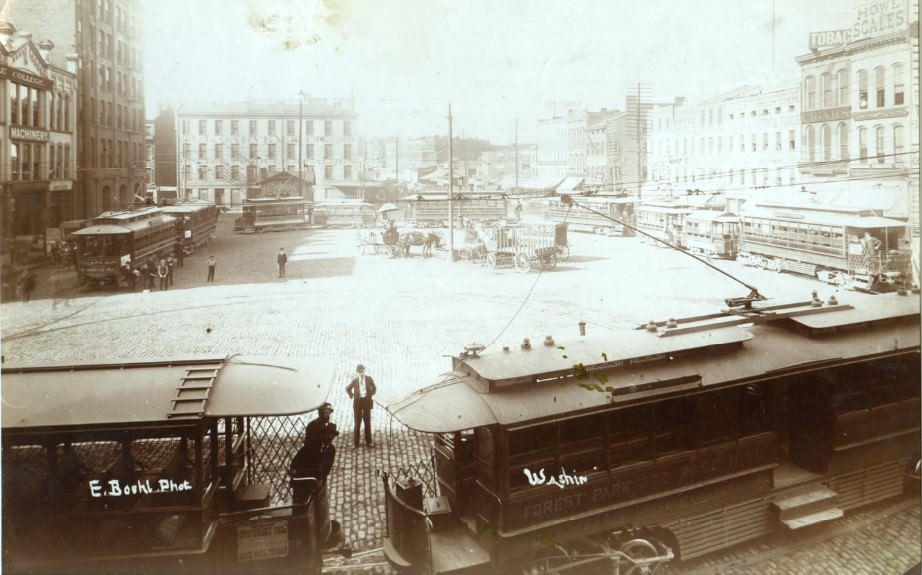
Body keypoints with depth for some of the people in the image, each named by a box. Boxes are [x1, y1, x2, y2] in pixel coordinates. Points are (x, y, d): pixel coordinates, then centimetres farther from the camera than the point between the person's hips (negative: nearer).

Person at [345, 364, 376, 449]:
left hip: (367, 402, 1)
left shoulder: (369, 379, -5)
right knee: (357, 423, 4)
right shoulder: (354, 380, -6)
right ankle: (355, 443, 13)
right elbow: (347, 388, 10)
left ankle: (368, 442, 19)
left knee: (367, 422, 8)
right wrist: (352, 396, 3)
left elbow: (374, 388, 11)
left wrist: (370, 395, 2)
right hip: (357, 402, -1)